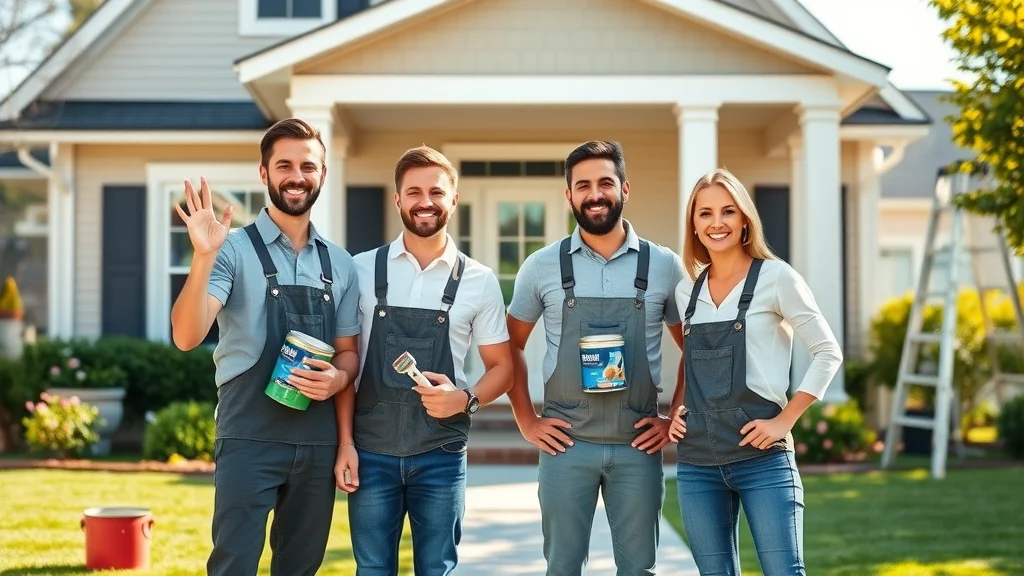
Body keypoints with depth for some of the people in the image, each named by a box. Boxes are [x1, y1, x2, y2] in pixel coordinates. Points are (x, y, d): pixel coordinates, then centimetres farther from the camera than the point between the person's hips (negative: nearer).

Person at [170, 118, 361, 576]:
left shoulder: (340, 263, 11)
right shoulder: (234, 250, -5)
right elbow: (187, 337, -16)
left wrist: (338, 377, -6)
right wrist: (203, 257, -30)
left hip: (317, 441, 5)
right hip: (249, 438, -5)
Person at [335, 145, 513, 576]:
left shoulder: (478, 281, 1)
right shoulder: (362, 270, 1)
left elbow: (501, 367, 7)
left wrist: (466, 399, -13)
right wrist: (345, 442, -3)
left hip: (441, 457, 0)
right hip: (371, 452, 0)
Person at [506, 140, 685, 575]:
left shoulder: (663, 265, 2)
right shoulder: (542, 266, 2)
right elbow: (511, 346, 11)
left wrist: (677, 418, 4)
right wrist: (526, 421, 4)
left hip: (638, 445, 0)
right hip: (566, 443, 0)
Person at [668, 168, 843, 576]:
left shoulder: (775, 277, -3)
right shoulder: (686, 290, 11)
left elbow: (828, 352, -3)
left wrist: (785, 420, -9)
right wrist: (677, 410, 6)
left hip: (761, 455, -5)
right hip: (696, 461, 5)